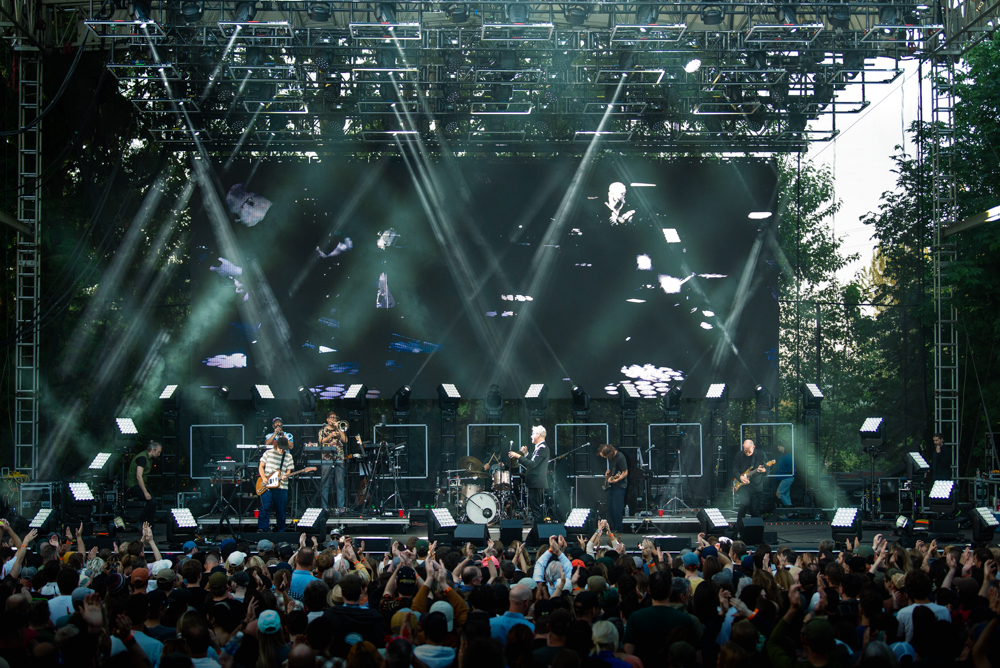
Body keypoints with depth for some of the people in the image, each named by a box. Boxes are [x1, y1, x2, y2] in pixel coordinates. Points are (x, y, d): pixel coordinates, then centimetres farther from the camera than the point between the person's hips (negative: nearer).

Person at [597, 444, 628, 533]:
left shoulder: (620, 458, -21)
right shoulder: (610, 457, 5)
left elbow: (625, 473, -18)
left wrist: (615, 480, -27)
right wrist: (607, 472, 5)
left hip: (619, 486, -9)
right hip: (610, 486, 9)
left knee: (616, 508, -6)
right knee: (610, 508, 11)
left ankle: (617, 530, 4)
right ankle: (612, 528, 20)